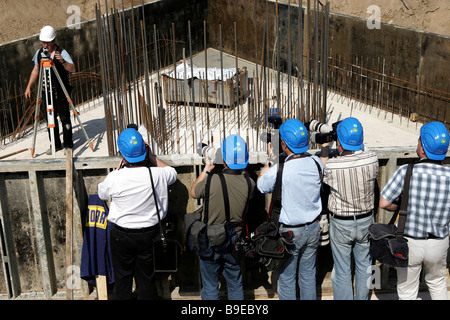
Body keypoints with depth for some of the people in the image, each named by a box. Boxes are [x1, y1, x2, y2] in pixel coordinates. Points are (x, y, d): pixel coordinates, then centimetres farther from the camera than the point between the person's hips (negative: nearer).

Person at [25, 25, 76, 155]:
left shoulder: (62, 52, -9)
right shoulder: (39, 53, 6)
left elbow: (72, 69, -20)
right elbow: (35, 70, 17)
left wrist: (63, 61, -38)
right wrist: (29, 87, 14)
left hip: (61, 92, -5)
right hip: (46, 91, 5)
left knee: (65, 118, 0)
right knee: (50, 119, 8)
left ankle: (68, 144, 11)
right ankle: (55, 144, 19)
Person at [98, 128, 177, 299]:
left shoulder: (114, 177, -21)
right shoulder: (156, 174, -17)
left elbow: (102, 194, 3)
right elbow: (172, 173, 9)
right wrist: (152, 156, 9)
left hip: (121, 236, -1)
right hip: (149, 234, 2)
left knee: (122, 278, 17)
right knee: (146, 279, 16)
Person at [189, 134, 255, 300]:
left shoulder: (212, 181, -24)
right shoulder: (248, 183, -15)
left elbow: (193, 193, -2)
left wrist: (206, 169, 5)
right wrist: (241, 169, 12)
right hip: (234, 240, 3)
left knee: (210, 286, 14)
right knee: (235, 285, 20)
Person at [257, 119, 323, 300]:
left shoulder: (279, 170, -25)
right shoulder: (316, 163, -11)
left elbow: (261, 185, -4)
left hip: (290, 232, -5)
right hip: (313, 229, 5)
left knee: (286, 279, 13)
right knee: (308, 275, 21)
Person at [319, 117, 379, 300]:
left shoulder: (332, 166, -24)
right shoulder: (372, 159, -18)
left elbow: (323, 175, -1)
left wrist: (324, 149, 5)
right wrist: (358, 144, 8)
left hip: (341, 224, -3)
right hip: (366, 222, 3)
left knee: (342, 271, 12)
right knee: (364, 267, 21)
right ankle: (362, 298, 37)